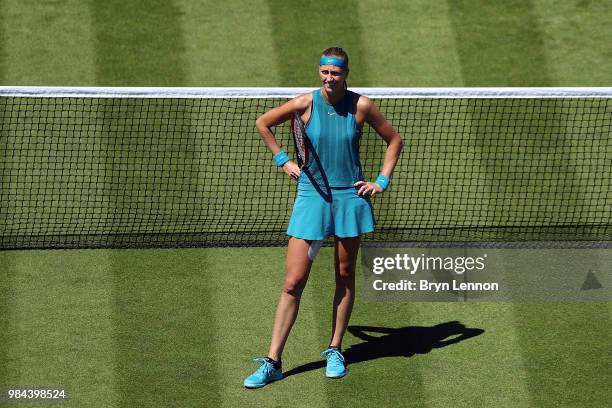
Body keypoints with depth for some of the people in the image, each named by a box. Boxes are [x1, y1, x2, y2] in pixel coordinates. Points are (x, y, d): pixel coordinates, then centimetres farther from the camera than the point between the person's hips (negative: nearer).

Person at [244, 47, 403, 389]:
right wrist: (283, 159, 5)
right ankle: (272, 363, -2)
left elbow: (394, 140, 9)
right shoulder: (306, 103, -6)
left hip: (350, 197, 1)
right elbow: (263, 123, 10)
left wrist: (383, 180, 2)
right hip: (312, 196, -1)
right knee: (293, 283, -5)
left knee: (345, 278, 10)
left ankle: (335, 351, 25)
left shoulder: (361, 106, -5)